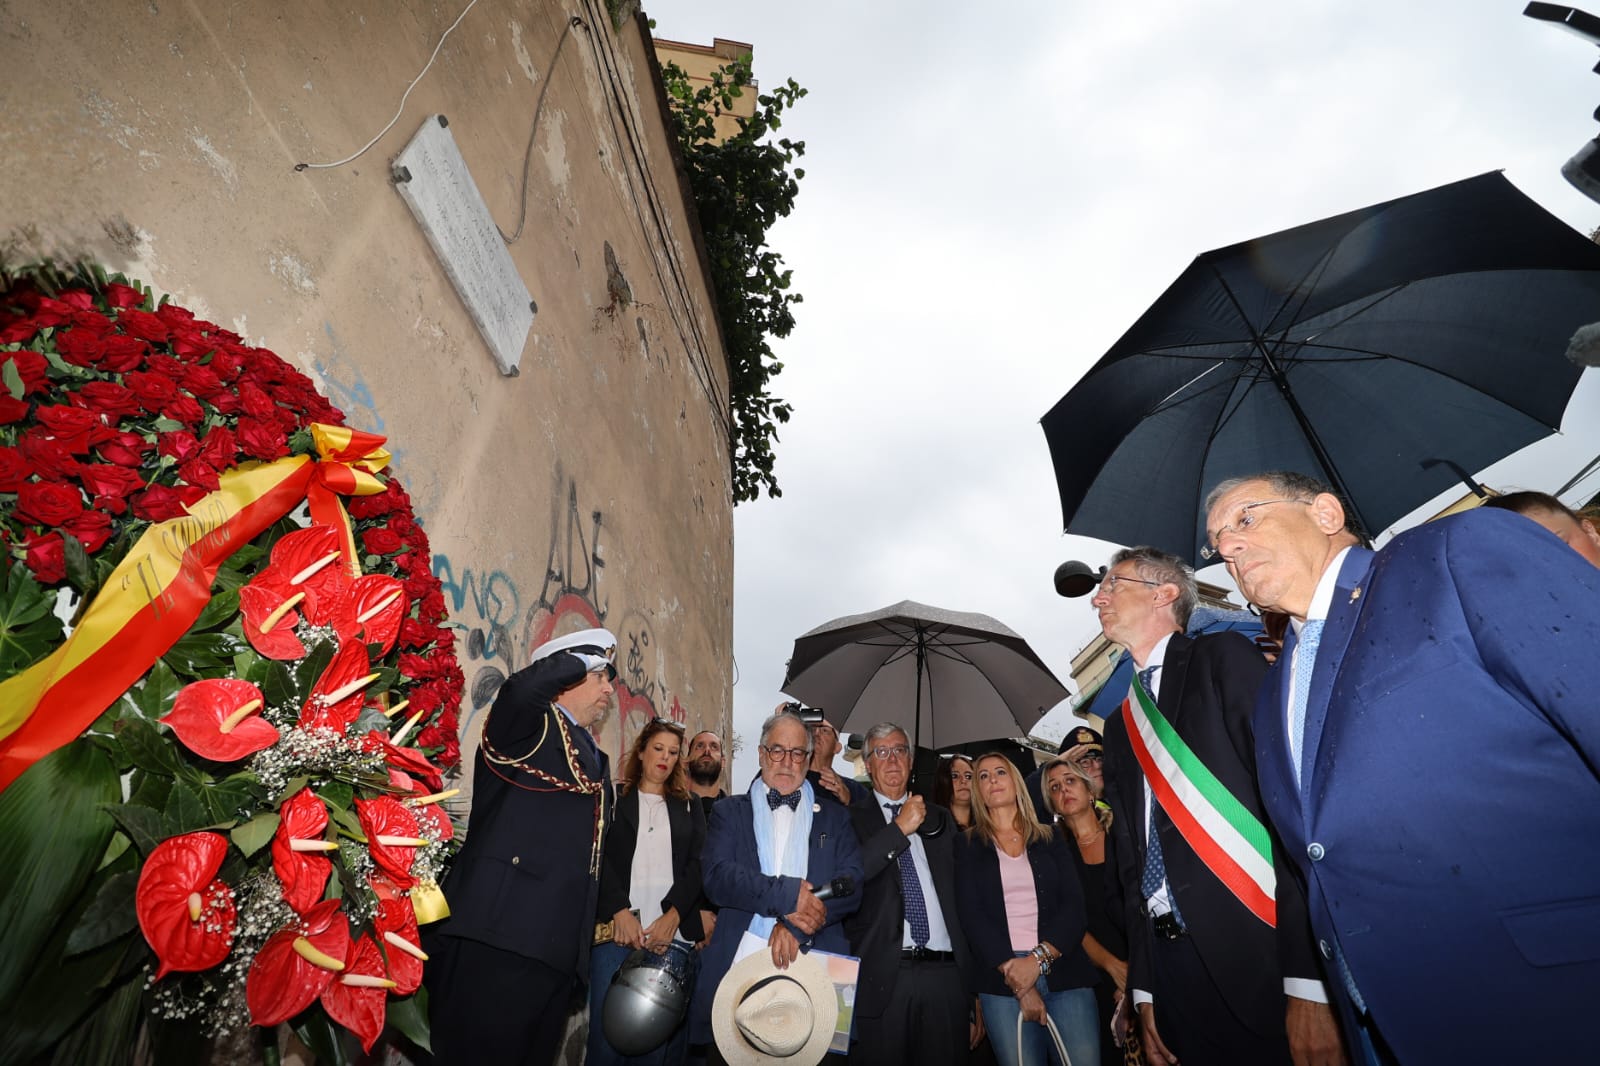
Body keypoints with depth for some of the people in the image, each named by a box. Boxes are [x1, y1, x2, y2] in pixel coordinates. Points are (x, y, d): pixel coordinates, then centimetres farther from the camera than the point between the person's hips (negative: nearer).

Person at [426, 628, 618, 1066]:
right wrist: (586, 659, -13)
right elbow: (522, 688, -29)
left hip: (557, 947, 8)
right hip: (497, 933, -8)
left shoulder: (596, 759, 20)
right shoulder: (530, 727, -4)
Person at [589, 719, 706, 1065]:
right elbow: (601, 858, 0)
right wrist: (620, 911, -14)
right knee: (606, 1032, -3)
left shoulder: (689, 807, 15)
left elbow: (698, 865, 5)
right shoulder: (614, 799, 10)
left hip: (673, 934, 2)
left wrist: (673, 915, -10)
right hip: (617, 928, -1)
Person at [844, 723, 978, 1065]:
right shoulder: (853, 819, 2)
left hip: (945, 974, 3)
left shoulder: (939, 819, 13)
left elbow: (961, 897, 14)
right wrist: (899, 828, -14)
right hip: (882, 975, -3)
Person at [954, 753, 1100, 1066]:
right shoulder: (967, 845, 6)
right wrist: (1016, 978, -10)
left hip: (1065, 973, 1)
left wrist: (1039, 958, -12)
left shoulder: (1049, 839, 11)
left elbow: (1075, 906, 2)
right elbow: (971, 915, -1)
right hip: (1003, 982, -1)